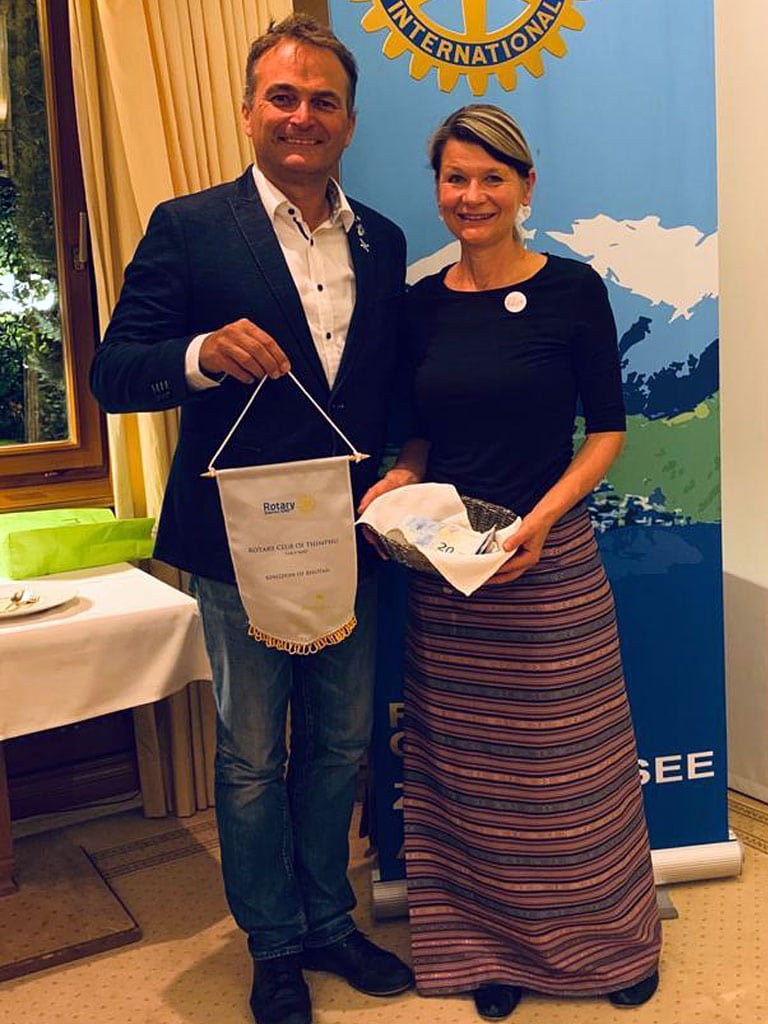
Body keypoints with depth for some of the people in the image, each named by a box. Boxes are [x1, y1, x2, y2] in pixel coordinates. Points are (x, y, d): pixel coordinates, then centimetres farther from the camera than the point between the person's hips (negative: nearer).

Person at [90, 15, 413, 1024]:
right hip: (243, 544, -4)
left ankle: (329, 920, 39)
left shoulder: (380, 241, 8)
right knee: (252, 759, 10)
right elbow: (114, 373, -8)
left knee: (339, 746, 17)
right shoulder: (189, 228, -6)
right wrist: (203, 354, -28)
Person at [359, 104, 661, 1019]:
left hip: (549, 559, -3)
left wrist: (542, 517, -17)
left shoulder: (572, 289, -5)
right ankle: (495, 945, 32)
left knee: (567, 762, 9)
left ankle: (607, 938, 34)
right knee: (469, 770, 12)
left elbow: (607, 428, -4)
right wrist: (399, 479, -6)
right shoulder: (422, 303, 5)